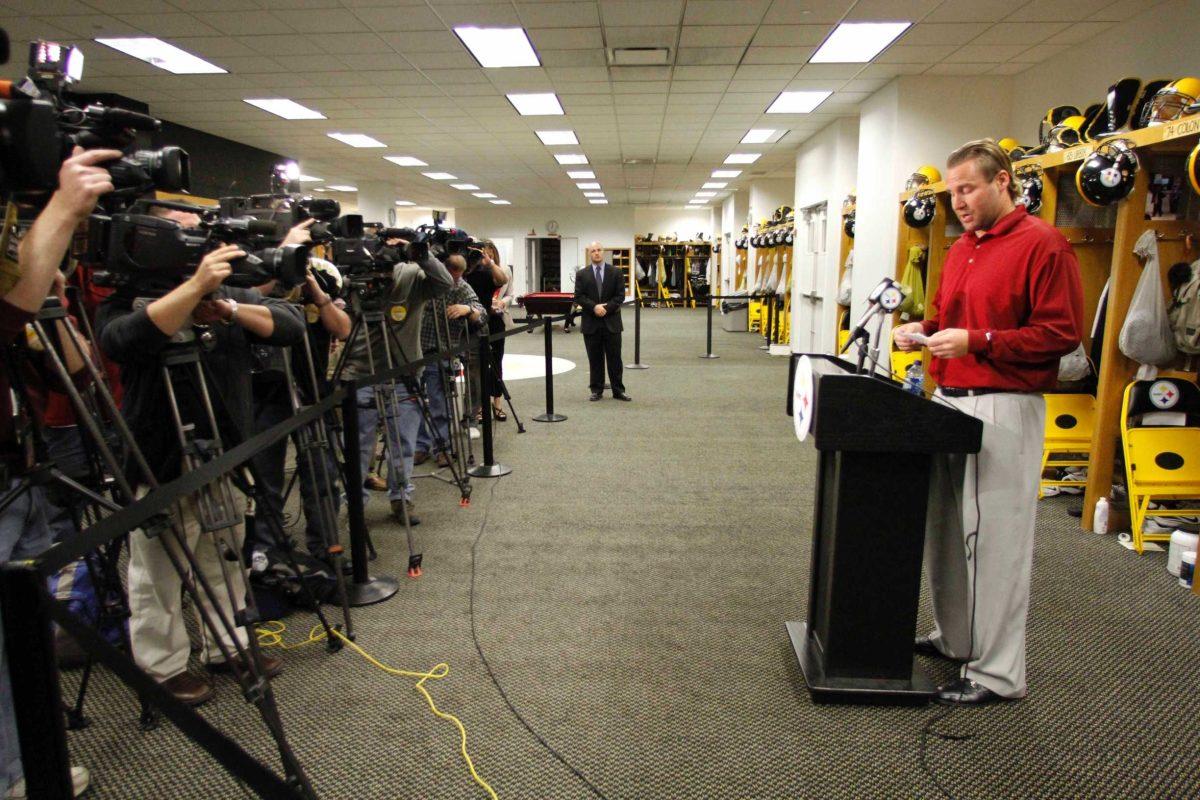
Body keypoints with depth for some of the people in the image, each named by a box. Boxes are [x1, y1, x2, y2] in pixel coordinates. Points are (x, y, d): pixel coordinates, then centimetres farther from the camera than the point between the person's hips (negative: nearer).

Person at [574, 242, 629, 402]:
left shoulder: (616, 273, 3)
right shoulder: (581, 274, 4)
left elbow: (620, 296, -1)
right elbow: (578, 297, -2)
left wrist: (606, 308, -14)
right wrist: (594, 307, -16)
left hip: (612, 322, 0)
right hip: (591, 323, 0)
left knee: (615, 358, 4)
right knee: (595, 358, 6)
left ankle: (618, 390, 11)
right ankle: (597, 390, 15)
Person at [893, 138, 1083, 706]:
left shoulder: (1042, 244, -8)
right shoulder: (962, 248, 16)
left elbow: (1062, 333, -14)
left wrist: (977, 341, -20)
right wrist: (924, 330, 4)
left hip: (1003, 408, -8)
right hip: (949, 400, 8)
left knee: (993, 539, -2)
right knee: (945, 528, 15)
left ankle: (999, 673, 11)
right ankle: (954, 638, 32)